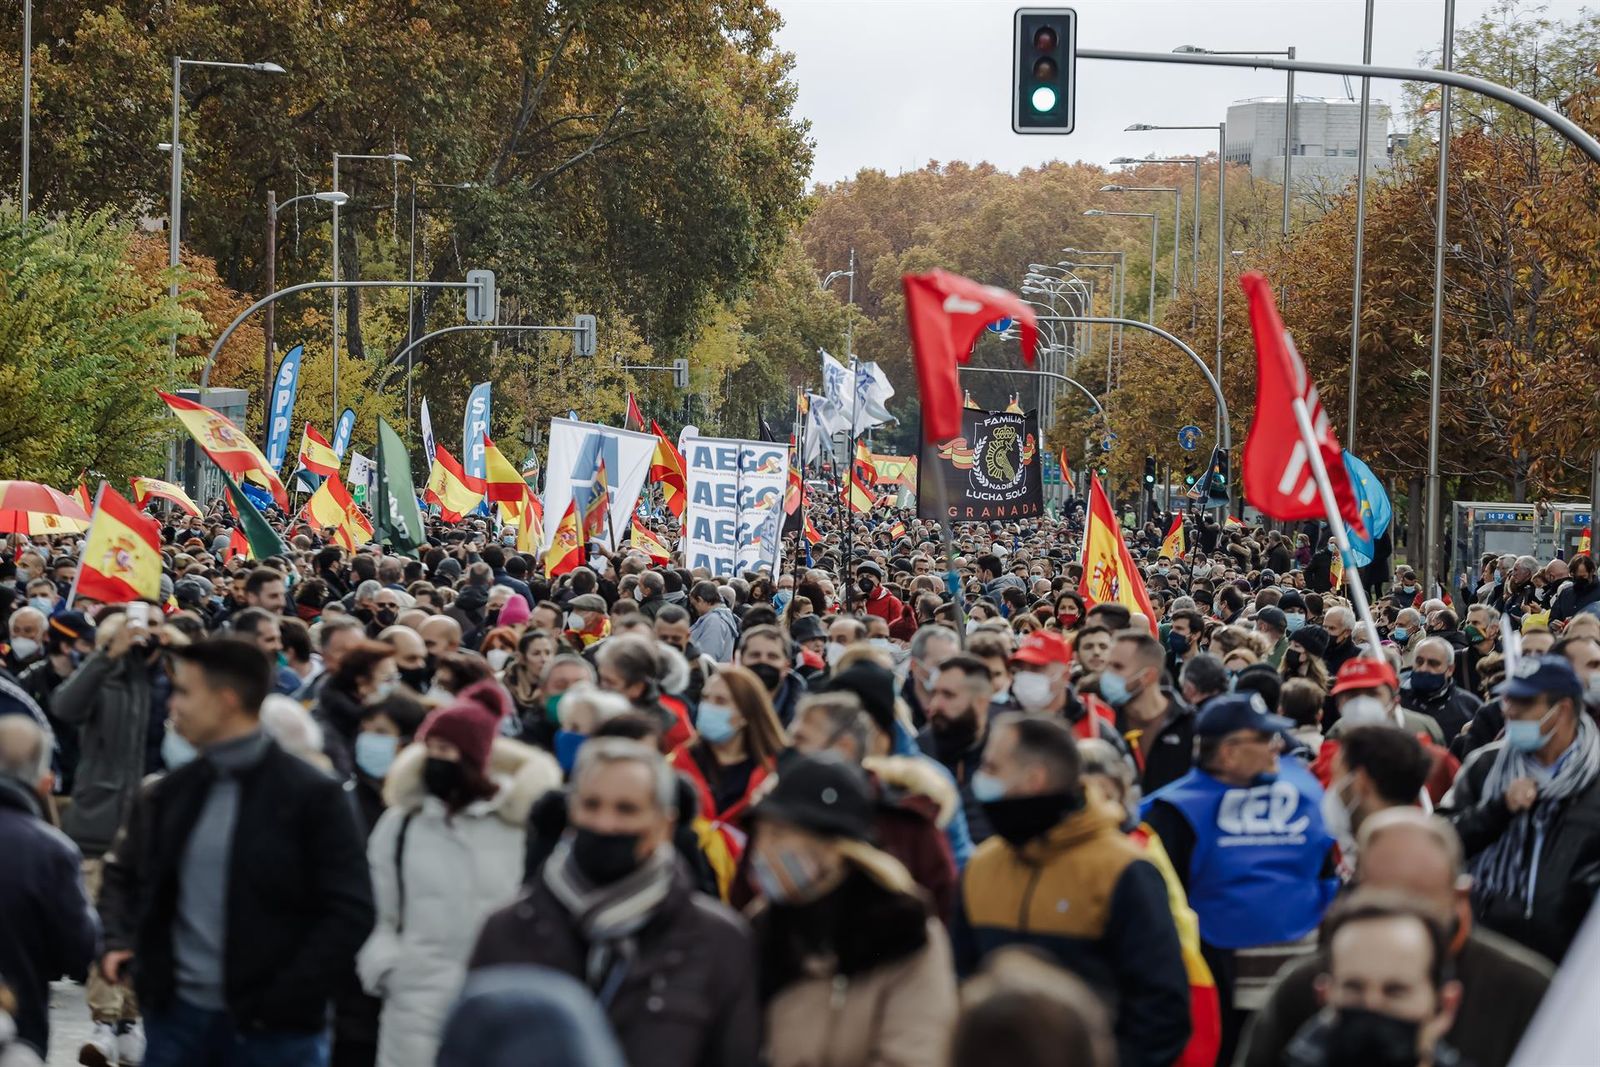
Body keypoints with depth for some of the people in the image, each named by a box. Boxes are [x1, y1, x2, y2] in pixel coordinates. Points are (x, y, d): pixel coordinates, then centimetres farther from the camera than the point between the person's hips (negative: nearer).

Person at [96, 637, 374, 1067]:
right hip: (177, 1014, 5)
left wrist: (287, 998, -15)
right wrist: (118, 940, 2)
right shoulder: (170, 794, 10)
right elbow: (123, 874, 22)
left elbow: (349, 911, -9)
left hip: (274, 1029, -5)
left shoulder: (310, 796, -6)